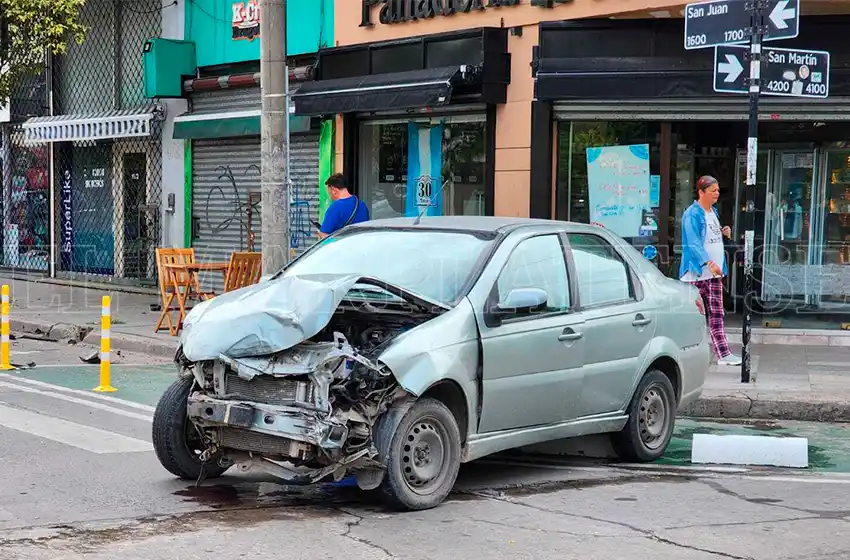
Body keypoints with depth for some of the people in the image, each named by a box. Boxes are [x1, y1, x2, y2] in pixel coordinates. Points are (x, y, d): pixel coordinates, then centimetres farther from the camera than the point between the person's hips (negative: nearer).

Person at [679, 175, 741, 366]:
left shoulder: (713, 212, 15)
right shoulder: (692, 214, -13)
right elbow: (693, 243, -22)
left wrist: (724, 233, 7)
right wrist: (709, 262, -31)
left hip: (714, 272, 8)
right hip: (696, 272, -8)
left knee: (716, 315, 6)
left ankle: (723, 354, 5)